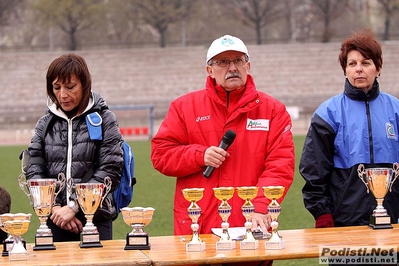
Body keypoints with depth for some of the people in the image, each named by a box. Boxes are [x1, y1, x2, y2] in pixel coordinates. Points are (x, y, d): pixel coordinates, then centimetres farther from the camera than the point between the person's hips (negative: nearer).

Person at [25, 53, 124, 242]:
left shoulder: (104, 119, 1)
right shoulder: (45, 124, 9)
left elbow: (110, 171, -6)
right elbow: (34, 172, 4)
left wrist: (73, 206, -13)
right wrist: (55, 207, -11)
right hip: (54, 221, 2)